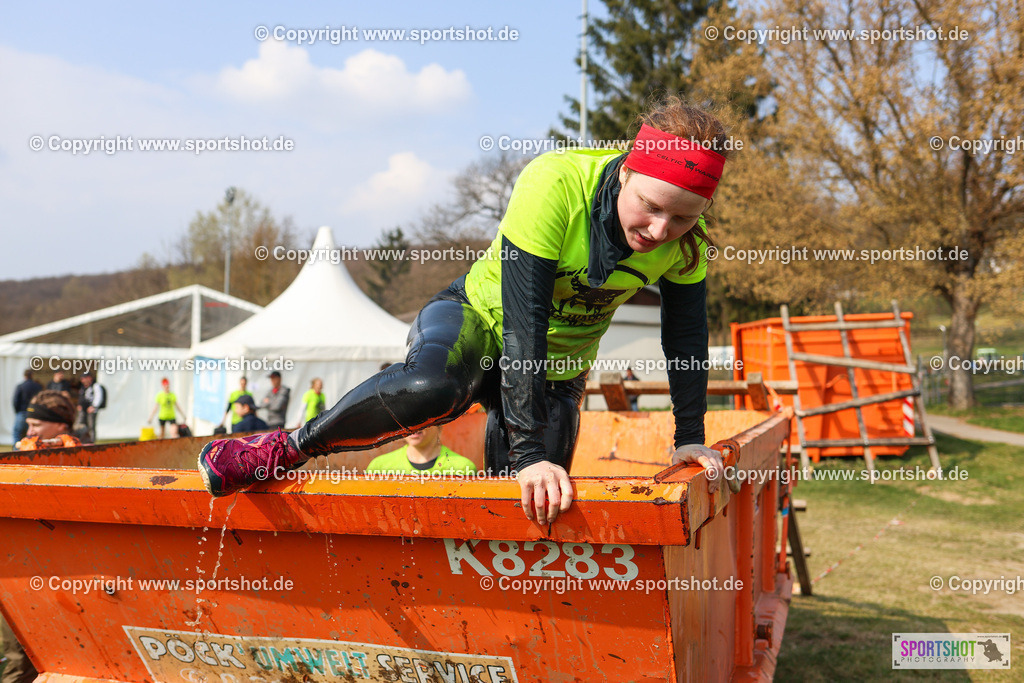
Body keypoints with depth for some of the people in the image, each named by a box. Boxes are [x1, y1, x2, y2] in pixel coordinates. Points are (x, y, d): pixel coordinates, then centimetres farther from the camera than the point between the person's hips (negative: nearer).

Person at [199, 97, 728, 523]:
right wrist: (529, 452, -39)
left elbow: (686, 334, -3)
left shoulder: (687, 236, -16)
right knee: (431, 387, -39)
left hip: (556, 373, 5)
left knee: (529, 509, -3)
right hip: (479, 318, -5)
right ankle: (287, 450, -17)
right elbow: (522, 318, -35)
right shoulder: (554, 184, -32)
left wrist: (690, 438, -4)